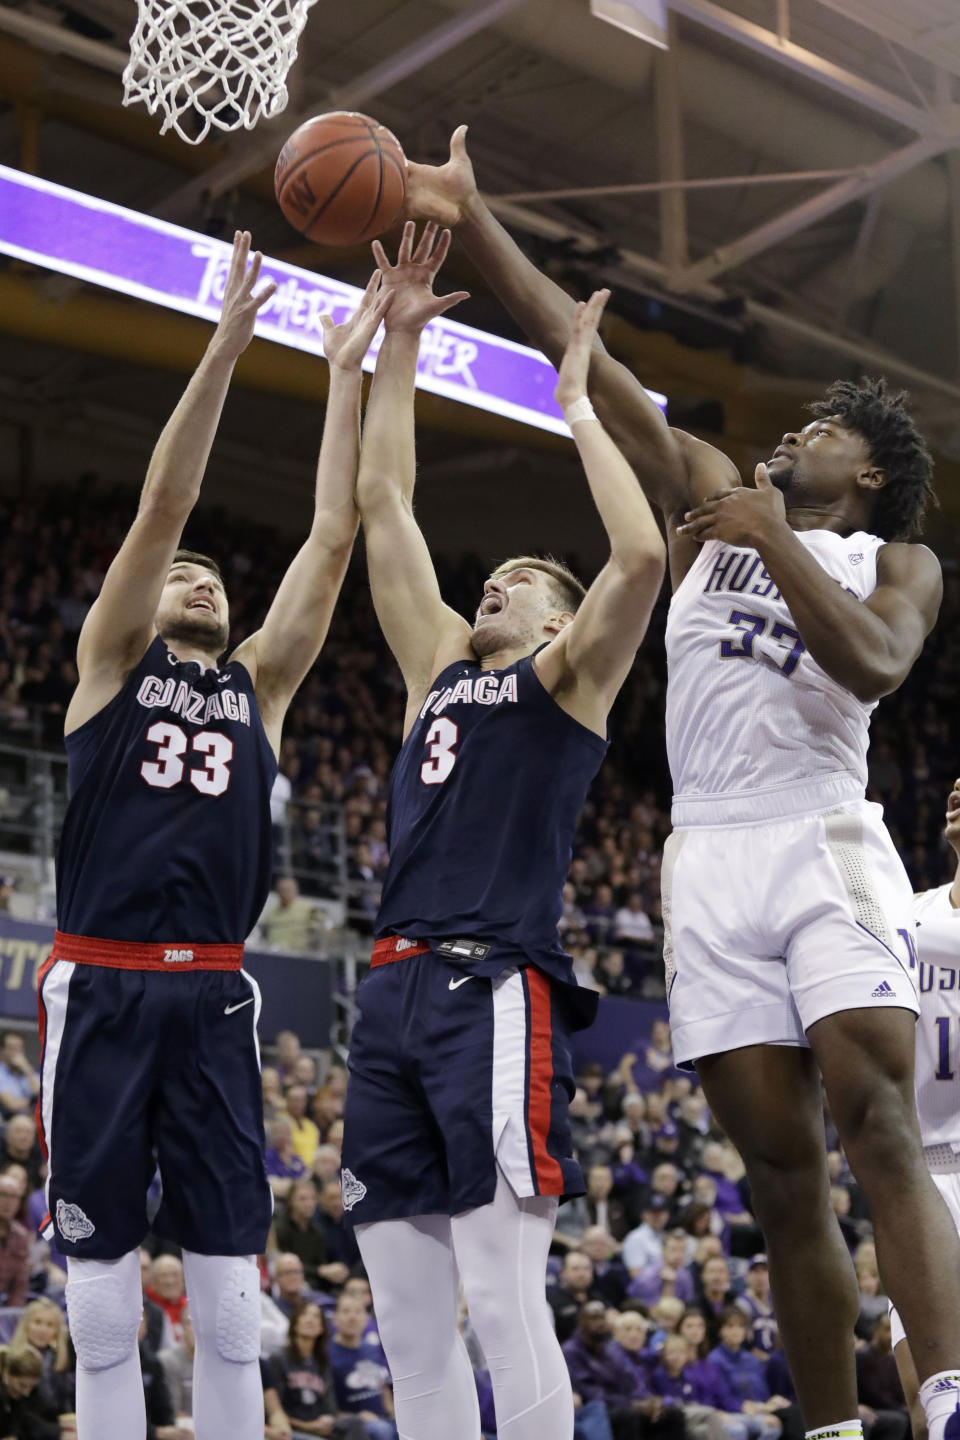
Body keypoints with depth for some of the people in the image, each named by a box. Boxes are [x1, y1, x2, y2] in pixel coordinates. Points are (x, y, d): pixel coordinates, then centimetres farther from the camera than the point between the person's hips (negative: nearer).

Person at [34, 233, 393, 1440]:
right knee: (103, 1300, 0)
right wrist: (227, 345, -8)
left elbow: (332, 539, 10)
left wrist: (346, 372, 7)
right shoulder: (110, 662, 9)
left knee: (229, 1297, 1)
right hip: (99, 989, -2)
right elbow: (163, 507, -2)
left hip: (213, 997, 3)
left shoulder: (258, 687, 15)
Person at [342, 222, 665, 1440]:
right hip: (393, 996, 7)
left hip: (494, 997, -6)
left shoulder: (569, 676, 8)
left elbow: (642, 555, -11)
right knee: (408, 1328, 3)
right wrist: (399, 338, 21)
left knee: (504, 1306, -12)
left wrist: (576, 401, 0)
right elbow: (382, 500, 24)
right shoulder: (440, 664, 23)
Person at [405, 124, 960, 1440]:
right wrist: (475, 224, 8)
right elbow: (588, 366, 12)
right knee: (780, 1172, 0)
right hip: (711, 861, 3)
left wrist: (775, 537, -9)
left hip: (824, 849, -3)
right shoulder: (713, 500, 18)